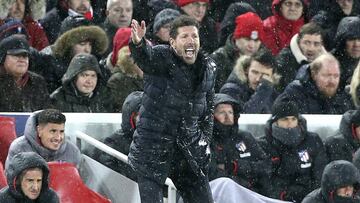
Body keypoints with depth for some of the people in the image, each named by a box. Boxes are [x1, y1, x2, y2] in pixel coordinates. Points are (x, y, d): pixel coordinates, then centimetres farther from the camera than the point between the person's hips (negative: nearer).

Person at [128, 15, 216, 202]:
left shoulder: (208, 68, 7)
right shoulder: (162, 58, -11)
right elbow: (145, 58, -36)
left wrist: (205, 140, 12)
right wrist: (138, 44, -58)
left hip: (189, 150, 6)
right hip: (153, 150, -5)